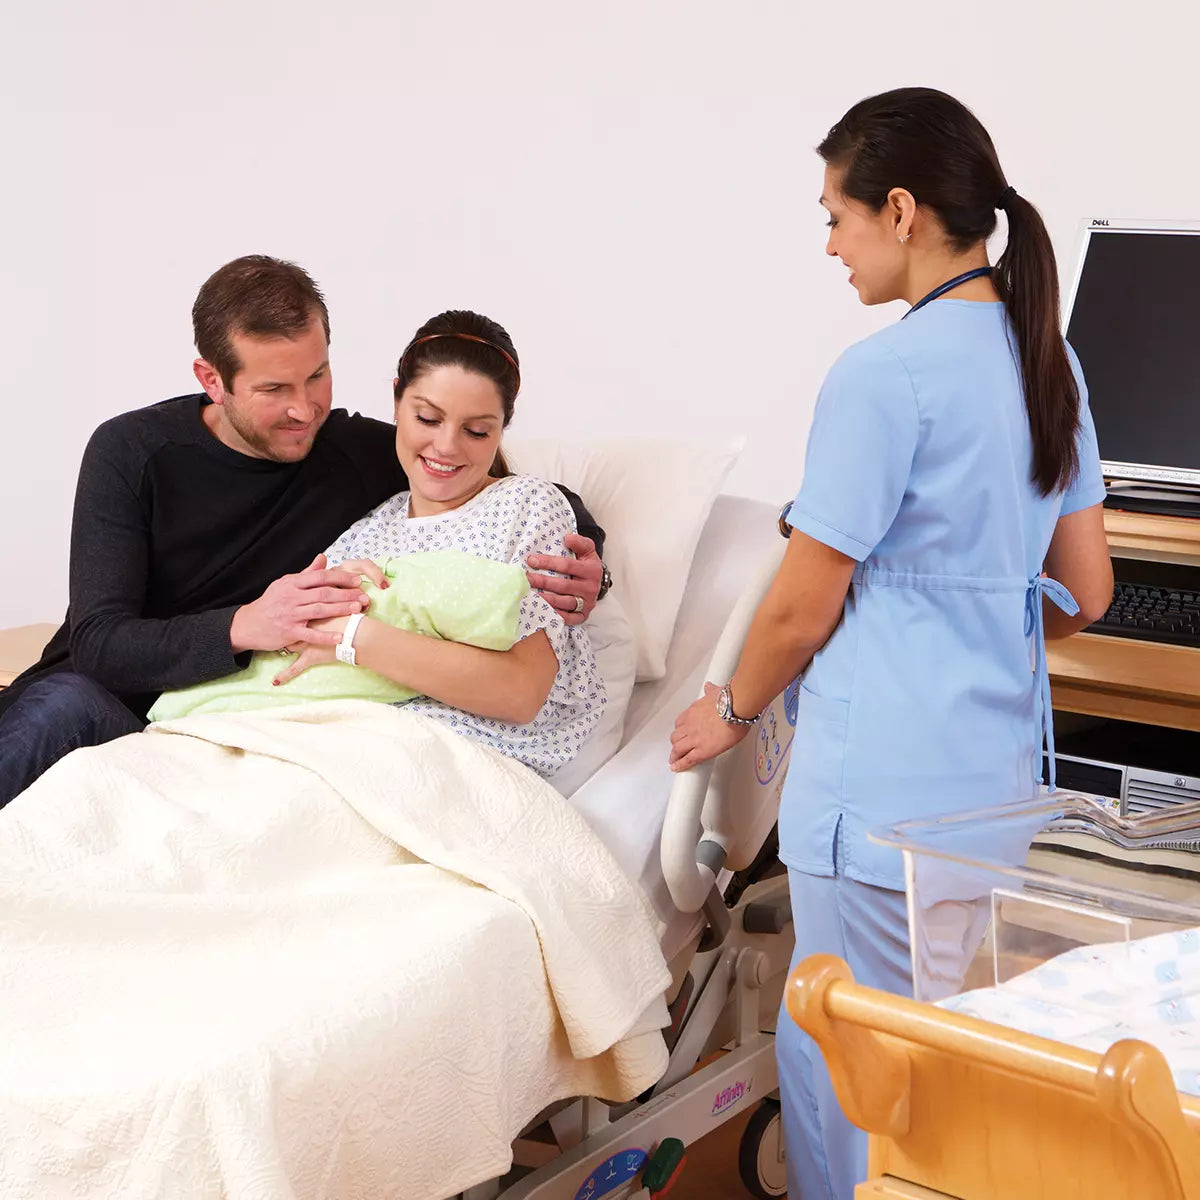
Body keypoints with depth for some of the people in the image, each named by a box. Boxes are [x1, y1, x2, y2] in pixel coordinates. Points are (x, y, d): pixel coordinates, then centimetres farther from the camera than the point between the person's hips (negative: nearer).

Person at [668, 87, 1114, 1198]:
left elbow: (803, 609, -11)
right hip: (1001, 767, 8)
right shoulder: (1048, 358, 8)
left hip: (886, 784, -8)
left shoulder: (883, 377, -17)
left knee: (840, 1054, 6)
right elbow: (1083, 592, 14)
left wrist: (733, 711, 7)